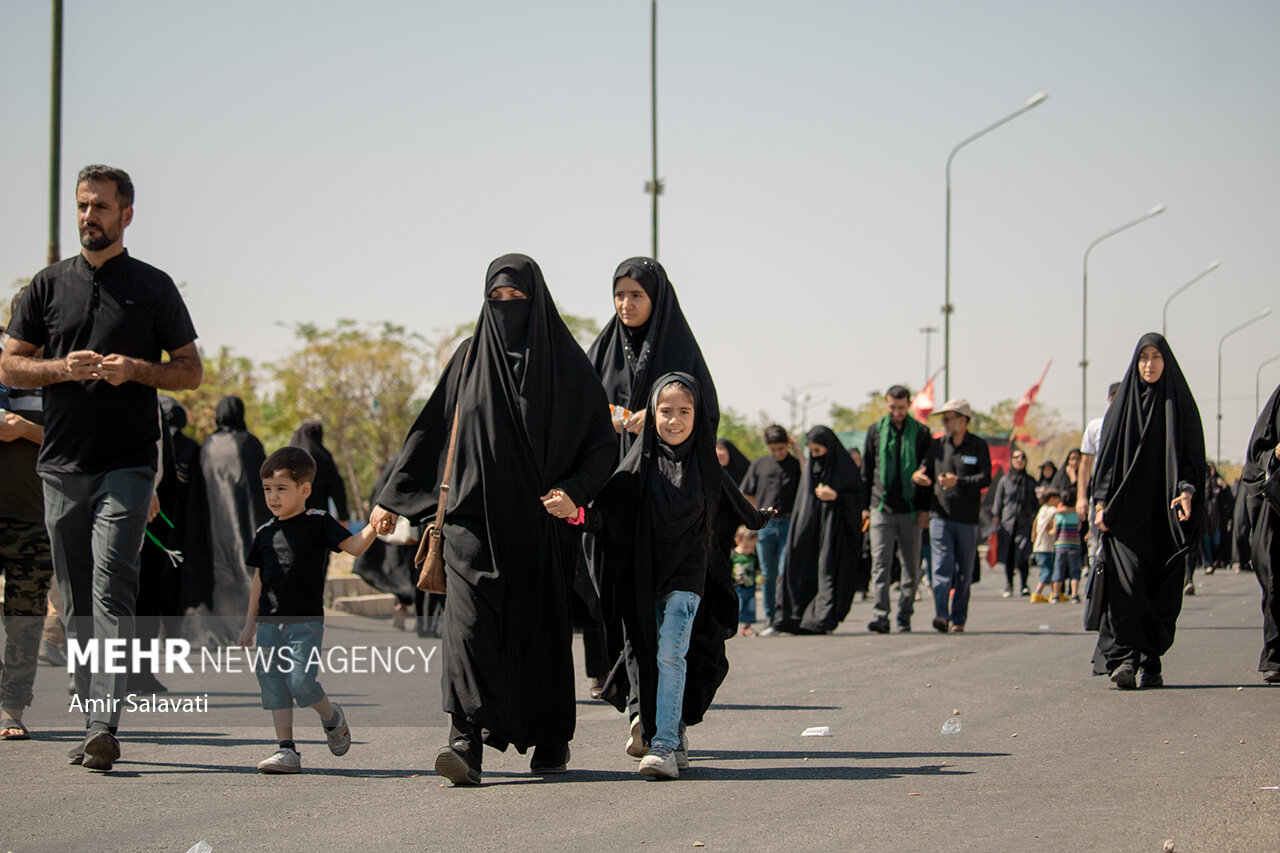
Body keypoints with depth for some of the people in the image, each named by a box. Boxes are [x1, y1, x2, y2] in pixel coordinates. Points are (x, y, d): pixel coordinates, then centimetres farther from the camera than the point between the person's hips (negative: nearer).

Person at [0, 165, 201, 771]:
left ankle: (105, 726, -22)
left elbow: (190, 371, 7)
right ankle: (91, 724, 15)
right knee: (77, 603, 7)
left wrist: (136, 370, -12)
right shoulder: (49, 284, 12)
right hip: (62, 465, 4)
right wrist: (62, 368, -9)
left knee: (111, 589, -16)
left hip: (127, 464, -4)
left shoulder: (153, 287, 6)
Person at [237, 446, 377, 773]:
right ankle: (287, 750, 6)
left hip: (306, 621, -5)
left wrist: (374, 526, -25)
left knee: (301, 680, -15)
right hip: (269, 622, 5)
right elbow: (259, 579, 17)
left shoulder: (318, 523, -1)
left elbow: (354, 546, -7)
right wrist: (250, 624, 18)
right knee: (273, 683, 0)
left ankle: (332, 717, 15)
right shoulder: (265, 533, 11)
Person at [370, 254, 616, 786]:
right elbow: (431, 431, 12)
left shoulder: (566, 361, 3)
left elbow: (602, 443, 3)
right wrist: (393, 497, 9)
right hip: (475, 516, 1)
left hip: (540, 521, 0)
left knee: (542, 628, 6)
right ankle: (466, 742, -22)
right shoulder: (469, 358, 8)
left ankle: (552, 741, 23)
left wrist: (573, 489, -13)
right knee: (468, 620, -14)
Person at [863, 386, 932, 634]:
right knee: (880, 564, -9)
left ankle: (904, 616, 14)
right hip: (881, 509, 0)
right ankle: (881, 615, -14)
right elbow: (866, 471, 12)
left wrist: (926, 508, -2)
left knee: (911, 567, 4)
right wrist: (864, 506, 6)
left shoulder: (921, 433, 5)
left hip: (911, 510, 0)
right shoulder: (875, 431, 8)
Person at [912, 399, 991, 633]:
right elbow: (927, 470, 14)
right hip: (940, 515, 1)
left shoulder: (978, 446, 2)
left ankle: (958, 619, 12)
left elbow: (985, 478, -8)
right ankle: (941, 615, -20)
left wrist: (958, 482, -22)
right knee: (942, 567, -12)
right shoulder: (937, 445, 10)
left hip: (968, 518, -1)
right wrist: (917, 476, -10)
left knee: (964, 572, 5)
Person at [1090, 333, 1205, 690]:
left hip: (1165, 512, 0)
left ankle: (1150, 663, 7)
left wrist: (1187, 491, -13)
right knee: (1127, 582, -15)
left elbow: (1193, 455, 4)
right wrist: (1102, 501, -1)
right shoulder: (1123, 404, 10)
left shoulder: (1180, 404, 8)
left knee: (1162, 592, -2)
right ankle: (1125, 658, -21)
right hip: (1127, 510, 0)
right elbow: (1107, 455, 9)